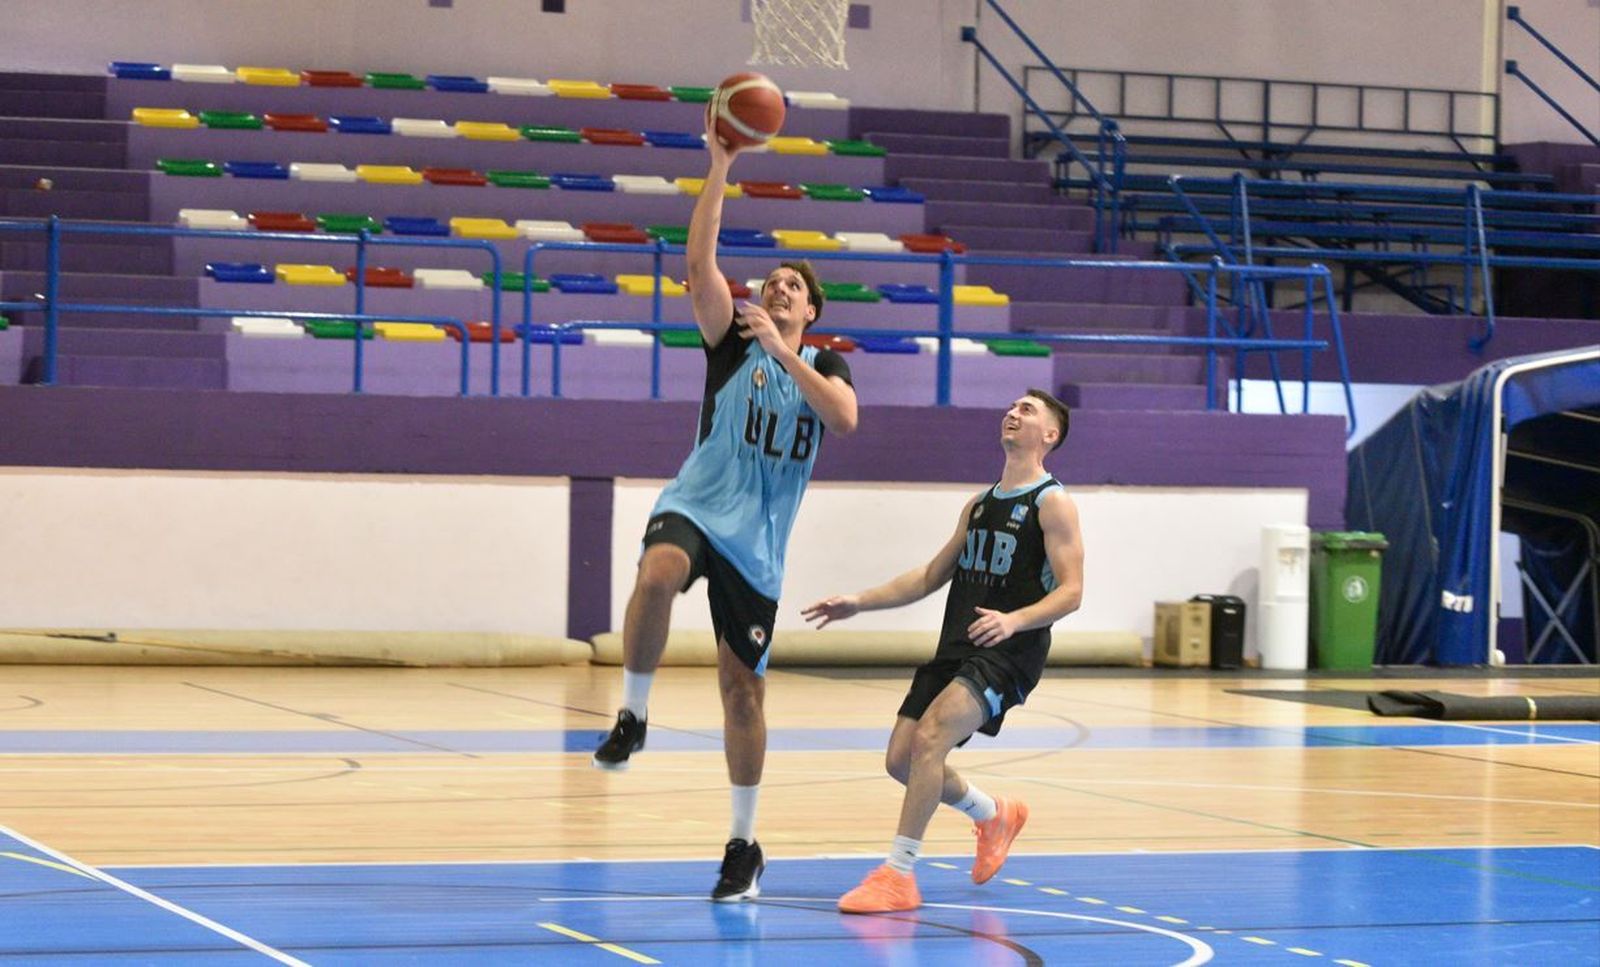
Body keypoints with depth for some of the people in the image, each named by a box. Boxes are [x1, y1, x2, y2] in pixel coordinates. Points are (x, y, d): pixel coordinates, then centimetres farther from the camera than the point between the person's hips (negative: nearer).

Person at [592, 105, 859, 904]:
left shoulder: (824, 366, 10)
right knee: (656, 577, -38)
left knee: (743, 687, 5)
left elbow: (844, 420, -13)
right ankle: (633, 714, -19)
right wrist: (719, 169, -17)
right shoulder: (732, 342, 5)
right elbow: (699, 263, -10)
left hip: (758, 539, 2)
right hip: (696, 506, -2)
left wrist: (783, 352, -18)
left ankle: (744, 844, 15)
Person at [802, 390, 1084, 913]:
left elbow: (1070, 592, -12)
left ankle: (899, 875, -21)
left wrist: (1014, 620, -30)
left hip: (1008, 654, -8)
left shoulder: (1052, 504, -4)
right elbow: (932, 575, 25)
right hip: (955, 649, 8)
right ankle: (994, 815, 30)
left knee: (929, 737, -25)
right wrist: (859, 602, 16)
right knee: (902, 759, 4)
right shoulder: (978, 505, 19)